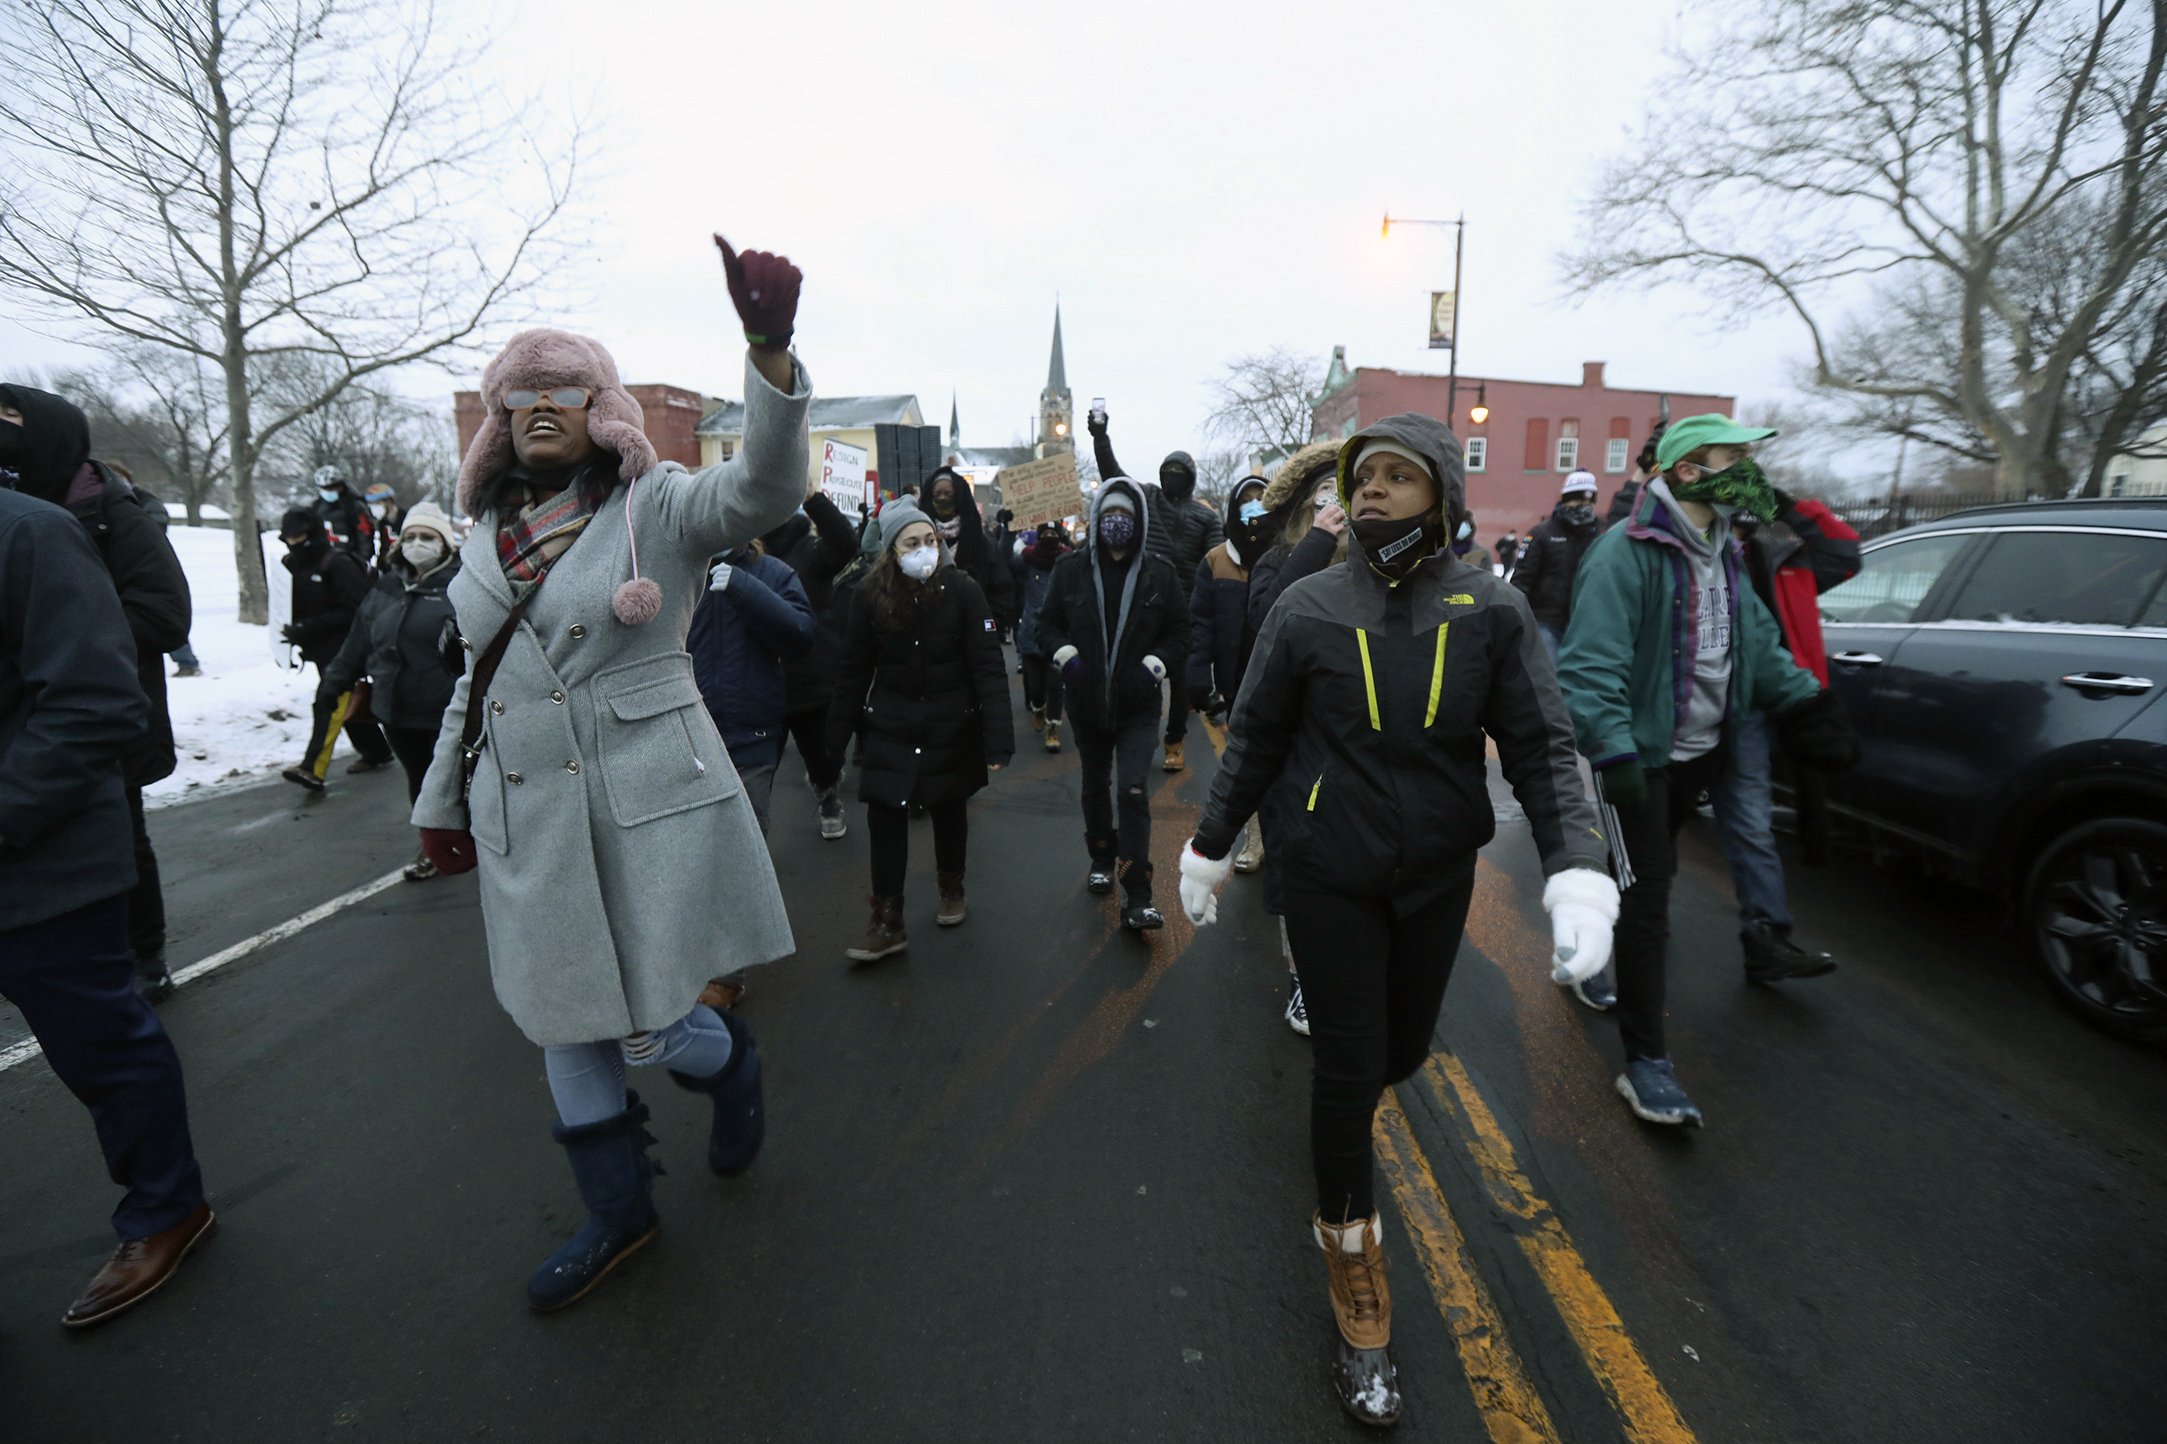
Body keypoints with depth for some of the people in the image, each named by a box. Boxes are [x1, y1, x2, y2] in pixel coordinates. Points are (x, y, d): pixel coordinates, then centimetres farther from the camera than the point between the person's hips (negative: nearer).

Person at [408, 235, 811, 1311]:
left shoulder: (656, 505, -6)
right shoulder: (489, 532, 12)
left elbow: (764, 489, -26)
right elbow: (476, 676, 19)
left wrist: (770, 350, -41)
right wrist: (443, 799, 22)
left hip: (648, 810, -6)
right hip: (526, 820, 6)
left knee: (648, 1024, 1)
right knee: (565, 1023, 15)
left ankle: (734, 1059, 39)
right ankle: (618, 1211, 36)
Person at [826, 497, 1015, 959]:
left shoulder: (962, 590, -13)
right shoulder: (871, 596, -7)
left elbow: (989, 666, -15)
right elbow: (854, 670, 0)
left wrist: (999, 738, -22)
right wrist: (838, 734, 1)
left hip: (951, 726, -1)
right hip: (889, 728, 1)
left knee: (949, 810, 15)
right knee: (884, 818, -3)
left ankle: (952, 889, 39)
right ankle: (887, 922, 9)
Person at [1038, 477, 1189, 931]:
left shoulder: (1159, 573, -3)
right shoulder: (1071, 569, -2)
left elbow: (1179, 634, 3)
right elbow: (1048, 623, 6)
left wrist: (1154, 665, -14)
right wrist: (1066, 655, -13)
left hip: (1137, 705, -2)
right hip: (1086, 702, 2)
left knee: (1132, 790, -13)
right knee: (1095, 786, 18)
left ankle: (1137, 900, -10)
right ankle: (1102, 859, 42)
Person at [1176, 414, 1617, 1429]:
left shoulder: (1491, 612, -6)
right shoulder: (1308, 608, -7)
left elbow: (1542, 750, -7)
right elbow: (1254, 742, 0)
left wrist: (1577, 872, -20)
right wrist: (1208, 849, 7)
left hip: (1439, 874, 2)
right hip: (1329, 875, -2)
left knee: (1402, 1050, 18)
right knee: (1348, 1064, 3)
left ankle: (1344, 1108, 55)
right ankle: (1353, 1263, 25)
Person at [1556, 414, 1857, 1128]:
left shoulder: (1719, 552, 12)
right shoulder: (1629, 551, -18)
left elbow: (1759, 642, 20)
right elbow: (1592, 662, -25)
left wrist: (1807, 700, 12)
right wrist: (1615, 754, -31)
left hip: (1700, 751, 9)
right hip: (1640, 755, -9)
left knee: (1647, 876, 20)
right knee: (1646, 896, -8)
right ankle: (1645, 1062, 0)